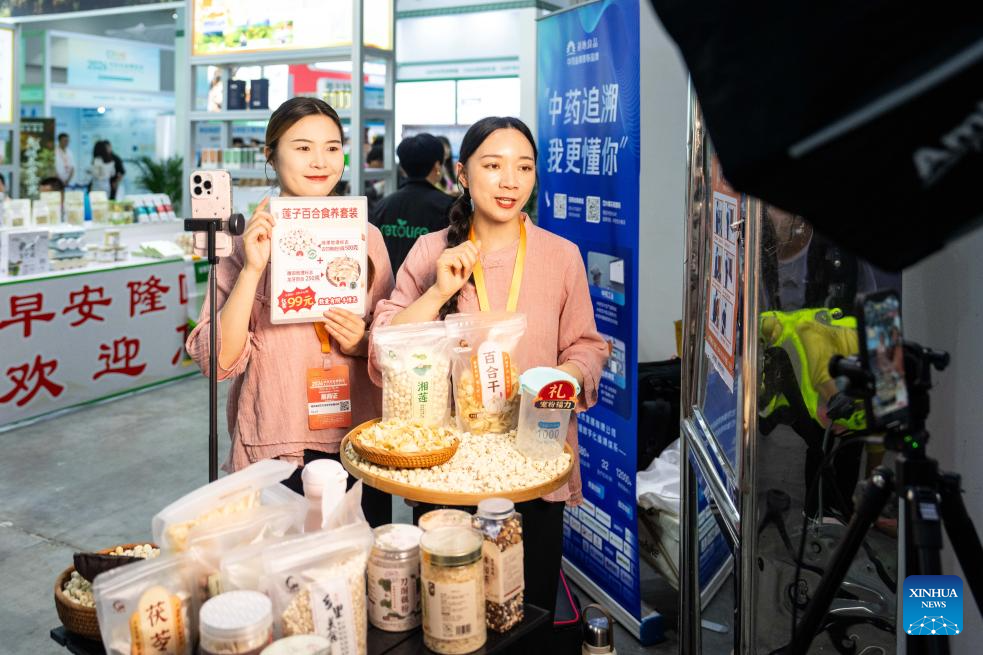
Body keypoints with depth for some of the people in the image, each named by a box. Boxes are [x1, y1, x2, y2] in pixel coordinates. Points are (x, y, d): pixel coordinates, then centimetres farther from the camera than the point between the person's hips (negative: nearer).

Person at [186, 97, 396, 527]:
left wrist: (363, 342, -7)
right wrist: (252, 269, -19)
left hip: (361, 442, 3)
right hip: (276, 447, -2)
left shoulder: (365, 236, 5)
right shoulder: (247, 241, -2)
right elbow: (218, 360, -10)